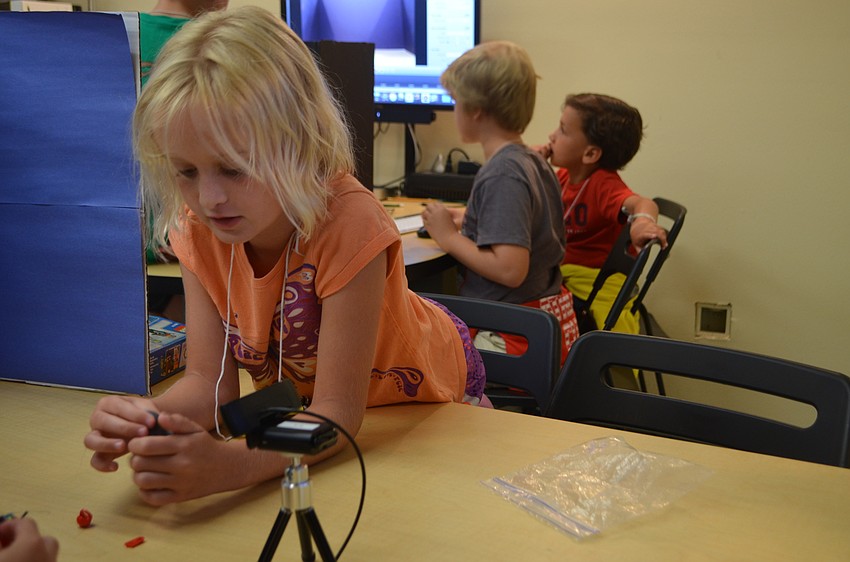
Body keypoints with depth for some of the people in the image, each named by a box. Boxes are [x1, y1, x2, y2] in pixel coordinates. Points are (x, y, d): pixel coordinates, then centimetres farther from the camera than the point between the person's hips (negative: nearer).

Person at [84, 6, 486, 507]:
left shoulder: (348, 222, -35)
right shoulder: (198, 228, -18)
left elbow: (338, 411, -34)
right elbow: (210, 379, -17)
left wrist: (228, 465, -51)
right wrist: (151, 417, -40)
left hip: (417, 395, -4)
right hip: (303, 404, 4)